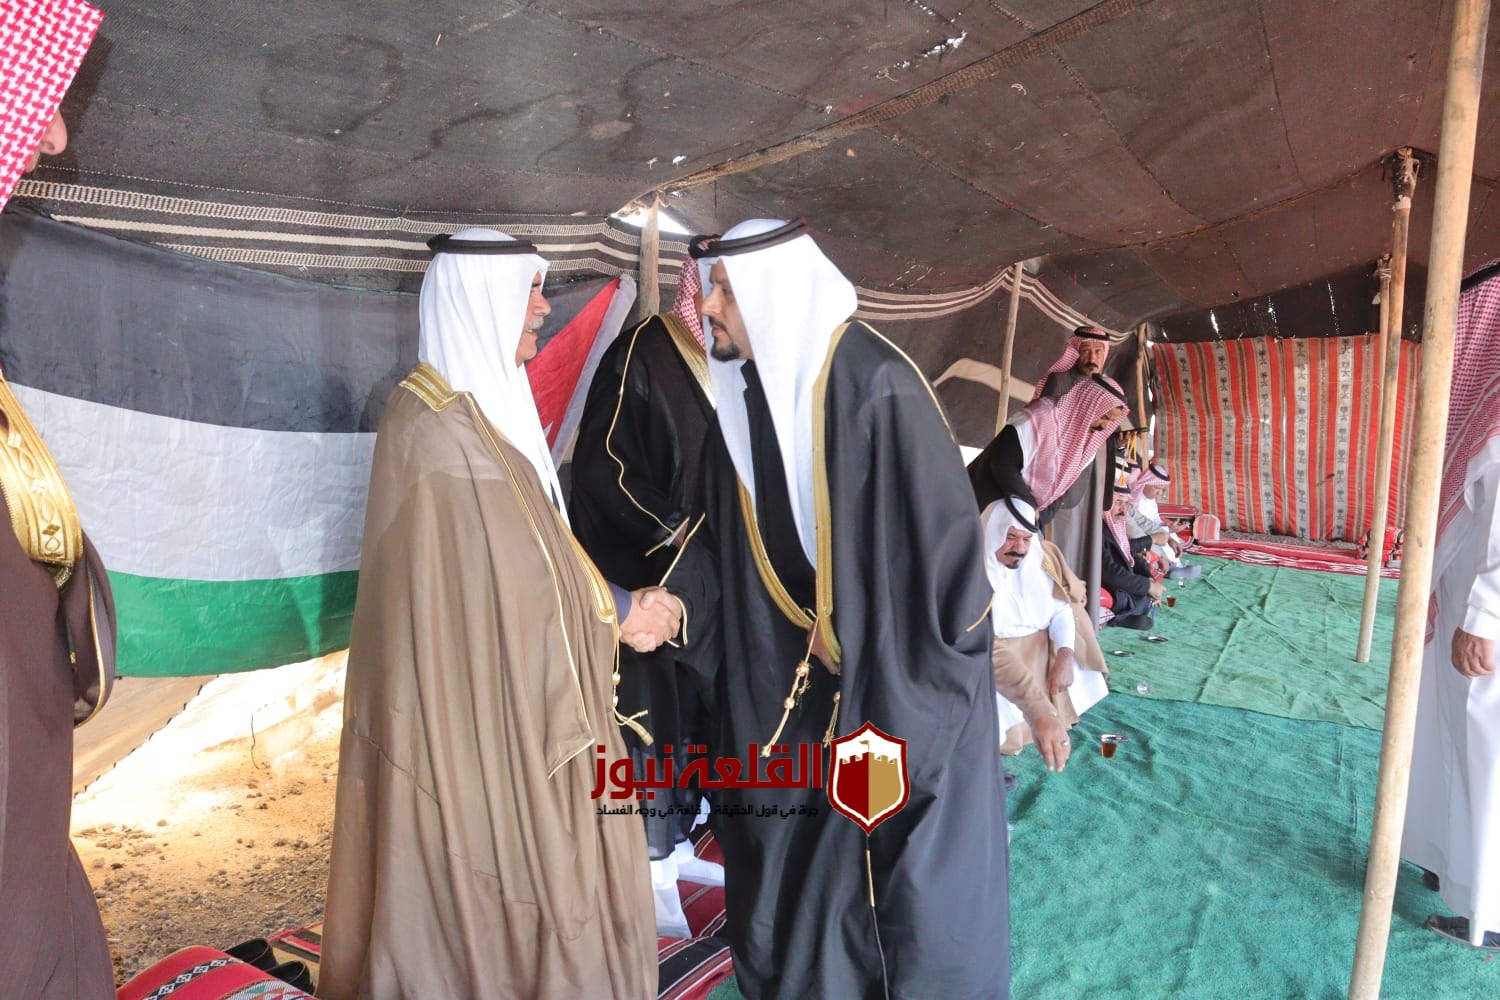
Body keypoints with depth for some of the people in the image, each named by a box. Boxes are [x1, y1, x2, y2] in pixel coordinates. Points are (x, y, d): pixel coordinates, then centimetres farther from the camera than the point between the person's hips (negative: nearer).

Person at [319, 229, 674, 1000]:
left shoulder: (480, 407, 8)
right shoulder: (442, 431, -22)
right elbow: (515, 576, -20)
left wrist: (608, 600, 1)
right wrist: (615, 611, -9)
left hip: (503, 693, 9)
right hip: (480, 705, -9)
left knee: (505, 864, 21)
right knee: (496, 868, 6)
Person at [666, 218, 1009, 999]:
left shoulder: (877, 388, -19)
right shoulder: (744, 395, 2)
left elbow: (943, 533, -17)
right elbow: (719, 540, 9)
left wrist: (907, 693, -13)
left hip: (884, 695, -6)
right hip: (776, 694, 6)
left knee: (889, 886, 11)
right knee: (789, 879, 20)